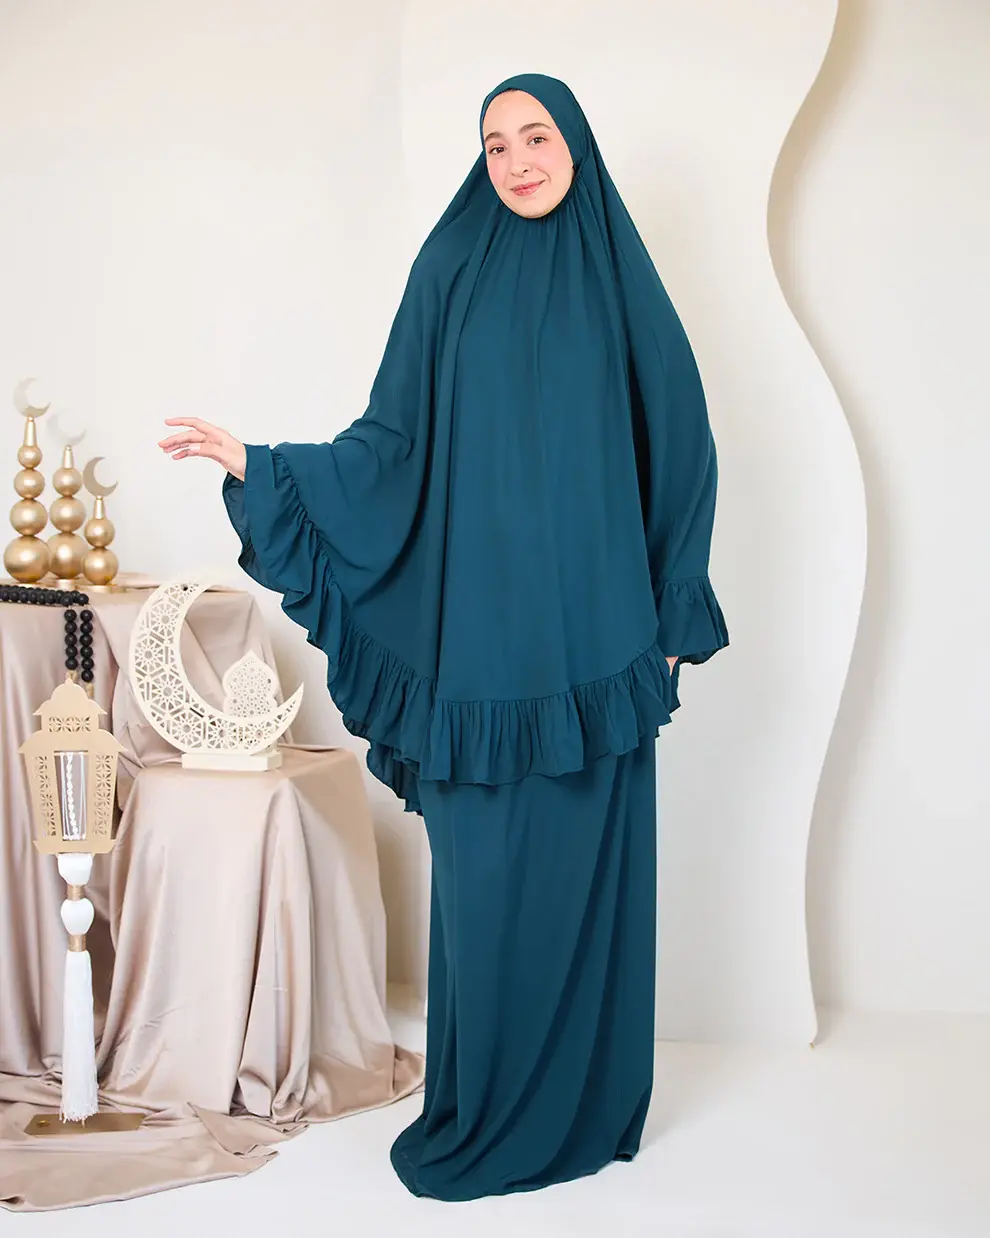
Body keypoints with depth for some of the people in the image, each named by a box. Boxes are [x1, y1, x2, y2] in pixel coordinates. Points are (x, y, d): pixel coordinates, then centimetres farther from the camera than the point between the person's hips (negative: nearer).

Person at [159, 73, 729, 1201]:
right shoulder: (450, 273, 5)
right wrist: (257, 464, -5)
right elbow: (395, 442, 5)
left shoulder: (619, 280, 5)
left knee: (587, 859, 5)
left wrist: (675, 609, 5)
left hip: (591, 631, 0)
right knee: (484, 871, 3)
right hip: (481, 632, 0)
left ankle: (587, 1098, 20)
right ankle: (484, 1106, 17)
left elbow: (680, 446, 8)